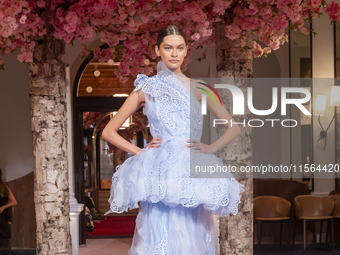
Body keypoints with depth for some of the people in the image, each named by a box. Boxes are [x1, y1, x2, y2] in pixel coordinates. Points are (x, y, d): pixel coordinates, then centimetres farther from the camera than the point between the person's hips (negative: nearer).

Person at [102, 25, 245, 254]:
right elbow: (109, 132, 11)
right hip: (159, 174, -2)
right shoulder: (146, 90, 10)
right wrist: (140, 152, 0)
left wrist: (211, 148, 0)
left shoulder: (197, 89, 13)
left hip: (192, 175, 2)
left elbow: (234, 127, 14)